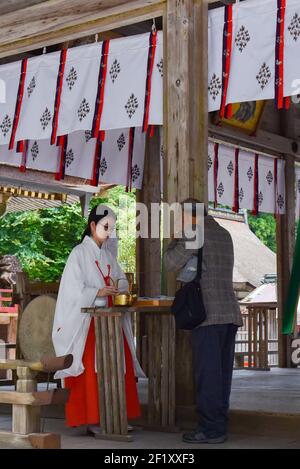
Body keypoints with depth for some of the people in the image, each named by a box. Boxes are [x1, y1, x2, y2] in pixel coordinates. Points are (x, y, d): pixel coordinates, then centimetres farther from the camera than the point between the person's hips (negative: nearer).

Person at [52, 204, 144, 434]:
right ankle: (92, 420, -1)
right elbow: (74, 288, -11)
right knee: (92, 369, -7)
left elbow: (122, 280, 17)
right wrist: (98, 292, -24)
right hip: (88, 320, -6)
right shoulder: (79, 253, -4)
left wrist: (121, 288, -6)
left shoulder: (108, 254, 15)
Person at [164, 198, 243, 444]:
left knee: (208, 373, -5)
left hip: (209, 314, -8)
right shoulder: (224, 234, 19)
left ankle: (211, 428, -4)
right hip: (230, 312, 8)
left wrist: (176, 238, 11)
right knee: (222, 372, 10)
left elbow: (171, 263, -4)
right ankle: (220, 424, 15)